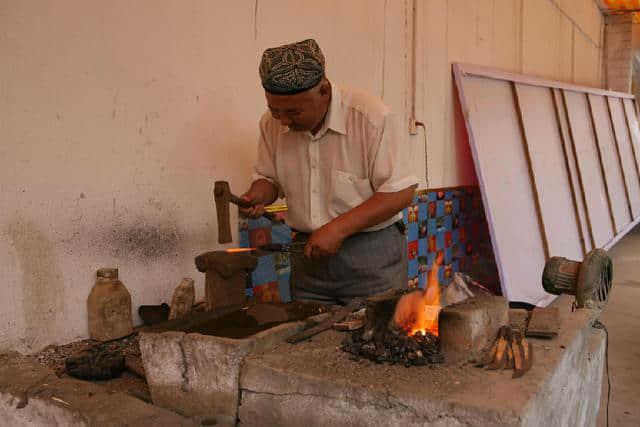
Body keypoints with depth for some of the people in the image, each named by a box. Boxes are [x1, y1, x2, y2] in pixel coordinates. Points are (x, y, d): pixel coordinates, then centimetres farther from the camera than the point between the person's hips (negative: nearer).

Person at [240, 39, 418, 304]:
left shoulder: (372, 118, -17)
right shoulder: (272, 123, -1)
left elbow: (400, 192, -17)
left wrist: (338, 228, -22)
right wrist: (258, 195, -9)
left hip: (372, 254, -4)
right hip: (309, 255, 5)